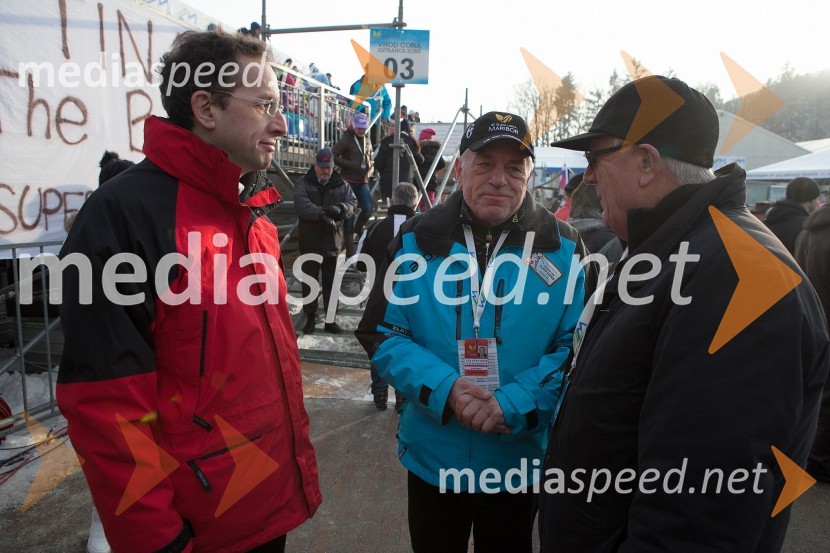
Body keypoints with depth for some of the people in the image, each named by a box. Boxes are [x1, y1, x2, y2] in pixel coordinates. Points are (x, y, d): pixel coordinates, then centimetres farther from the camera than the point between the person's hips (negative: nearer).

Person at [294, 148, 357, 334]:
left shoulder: (342, 184, 9)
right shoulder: (303, 183, 0)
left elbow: (352, 202, -1)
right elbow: (301, 204, -17)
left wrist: (340, 209, -23)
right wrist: (321, 213, -32)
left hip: (333, 242, 2)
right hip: (310, 242, -2)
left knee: (331, 282, 9)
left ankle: (331, 319, 18)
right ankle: (310, 318, 18)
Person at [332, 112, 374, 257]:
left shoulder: (367, 139, 14)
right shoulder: (346, 139, -6)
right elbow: (333, 156, -13)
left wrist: (369, 167, 7)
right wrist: (353, 165, -18)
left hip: (362, 181, 5)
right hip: (348, 181, -5)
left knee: (368, 208, -13)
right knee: (349, 215, -3)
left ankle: (357, 229, 19)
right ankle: (350, 252, 3)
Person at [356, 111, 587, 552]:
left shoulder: (562, 247, -7)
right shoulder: (417, 240, -6)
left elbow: (575, 347, -8)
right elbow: (381, 334, -6)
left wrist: (512, 404, -21)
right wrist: (445, 389, -20)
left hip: (520, 459, 0)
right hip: (432, 455, 1)